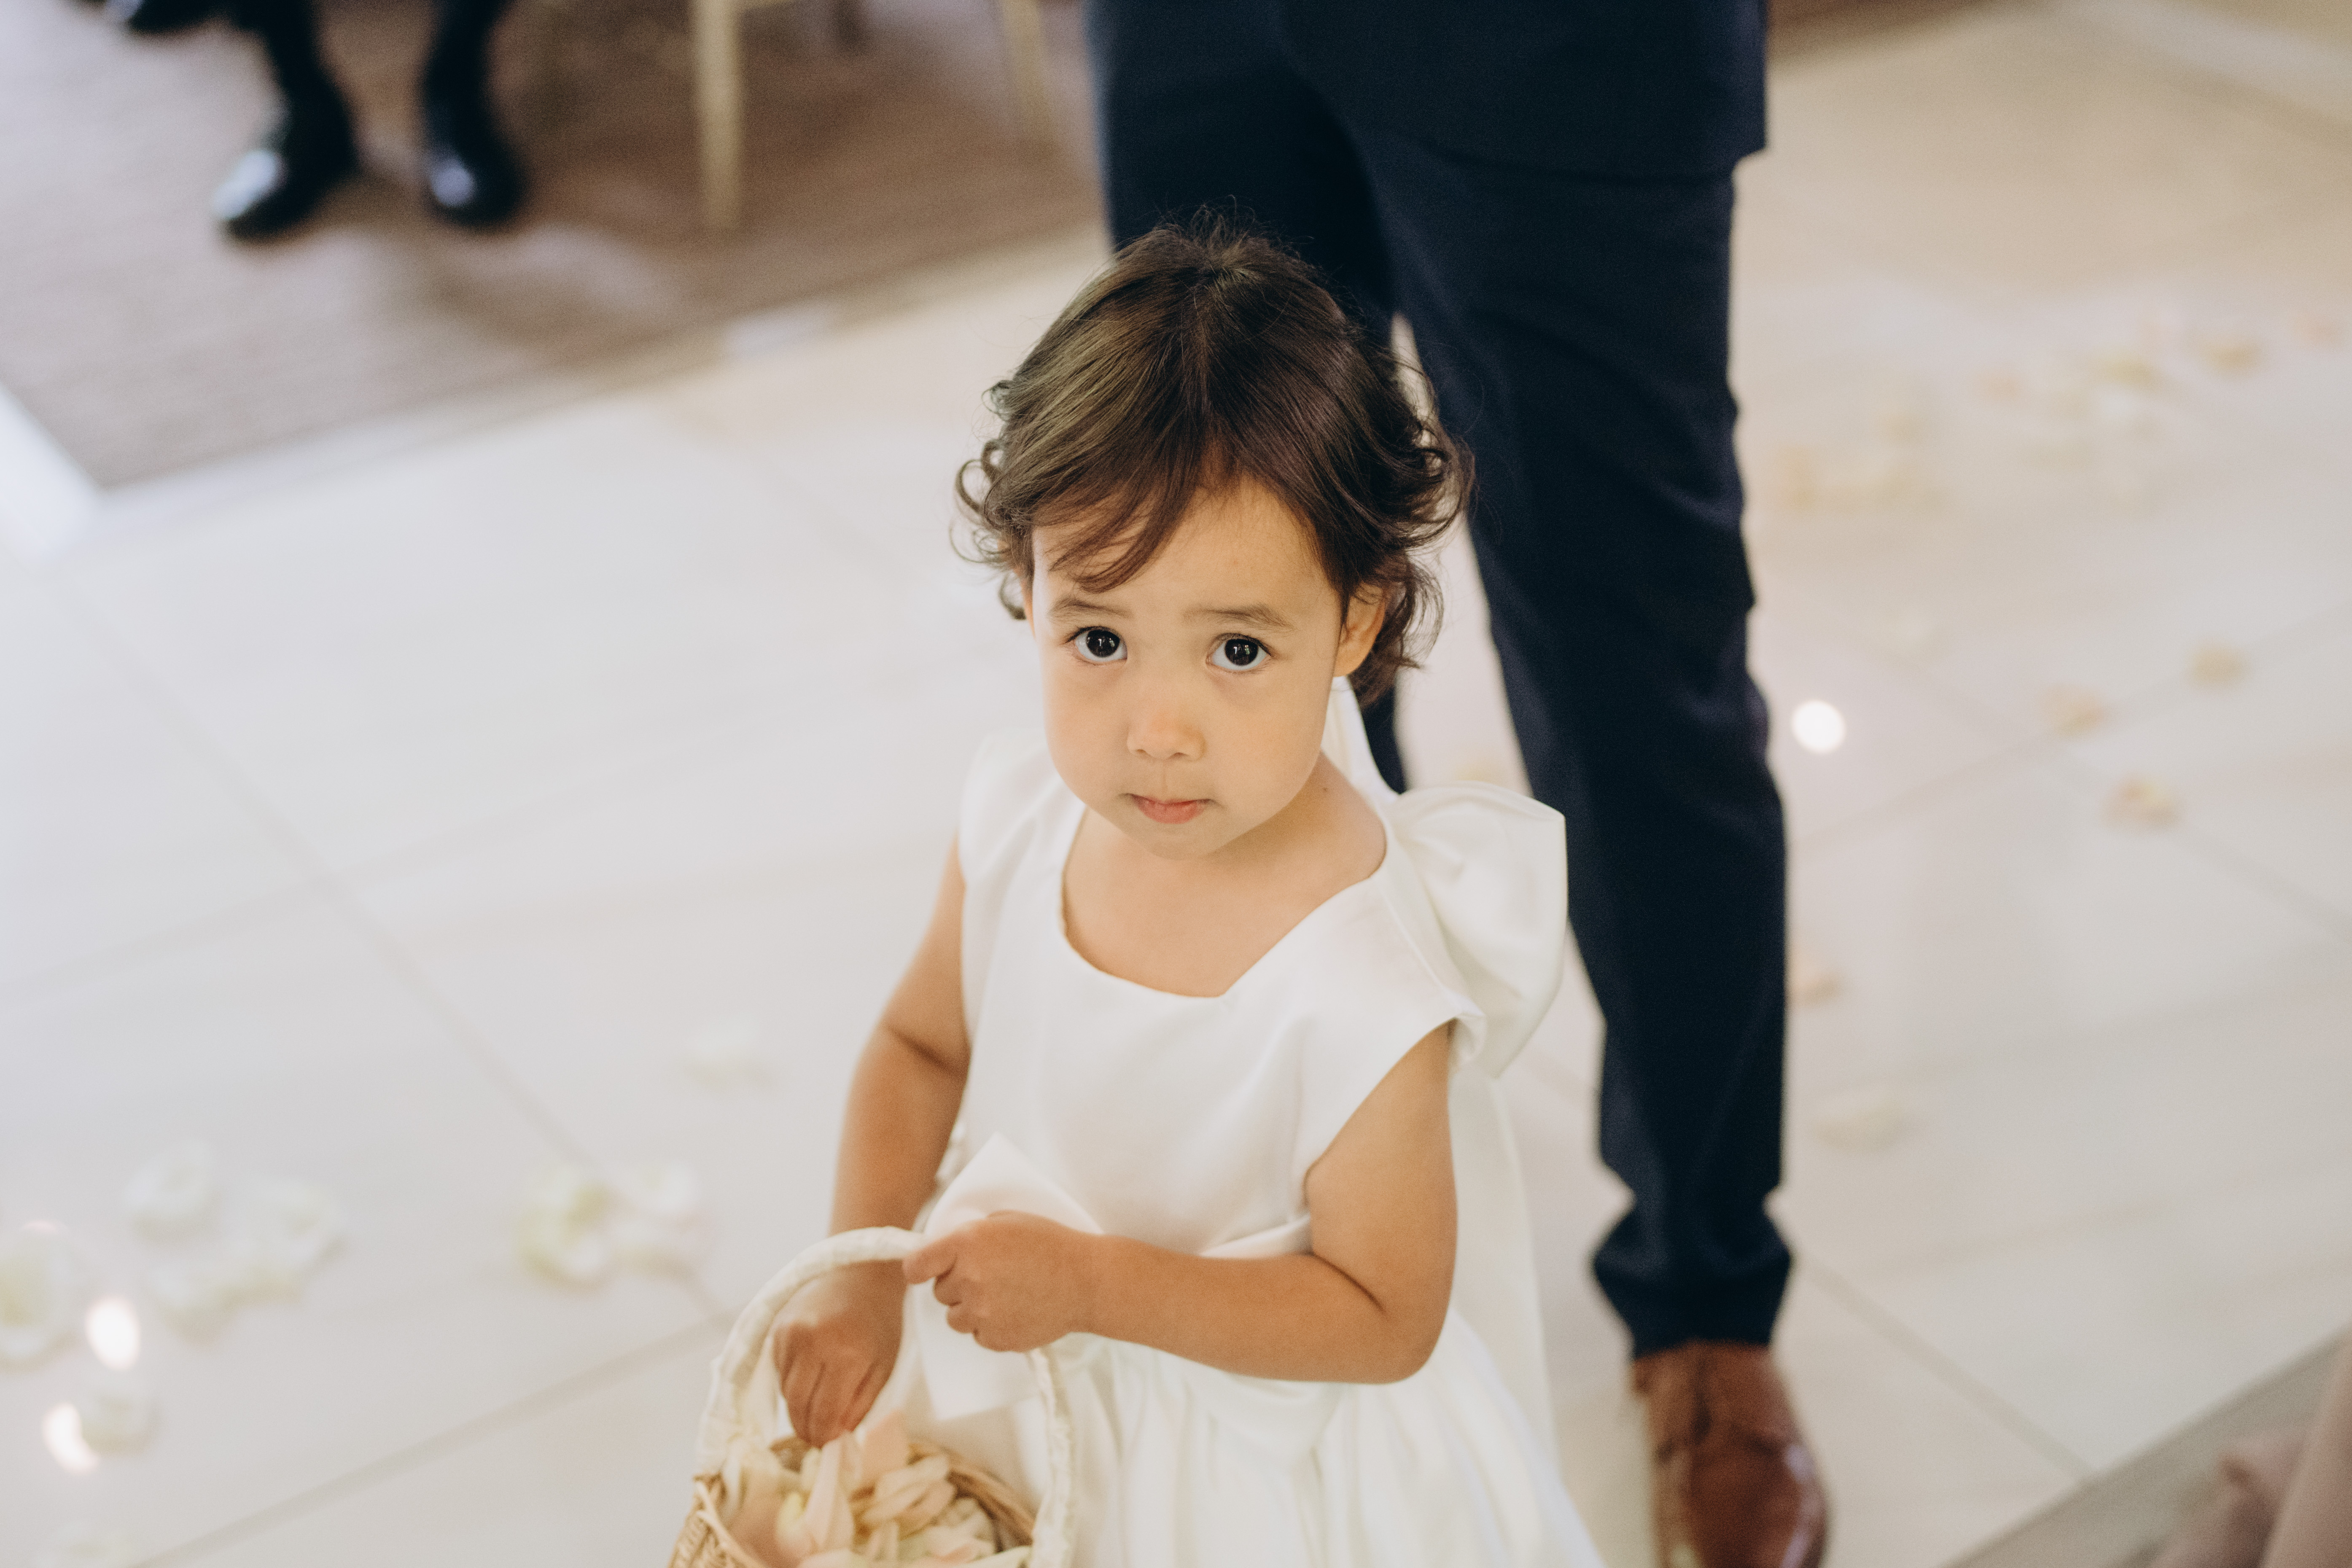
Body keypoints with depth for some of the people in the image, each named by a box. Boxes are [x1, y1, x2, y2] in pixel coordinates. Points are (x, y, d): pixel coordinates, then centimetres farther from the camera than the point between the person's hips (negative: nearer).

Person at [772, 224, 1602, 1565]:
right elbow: (924, 1044, 2)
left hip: (1262, 1440, -5)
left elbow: (1382, 1318, -22)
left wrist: (1094, 1282, -28)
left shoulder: (1363, 990, -33)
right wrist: (861, 1273, -9)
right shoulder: (1020, 814, -16)